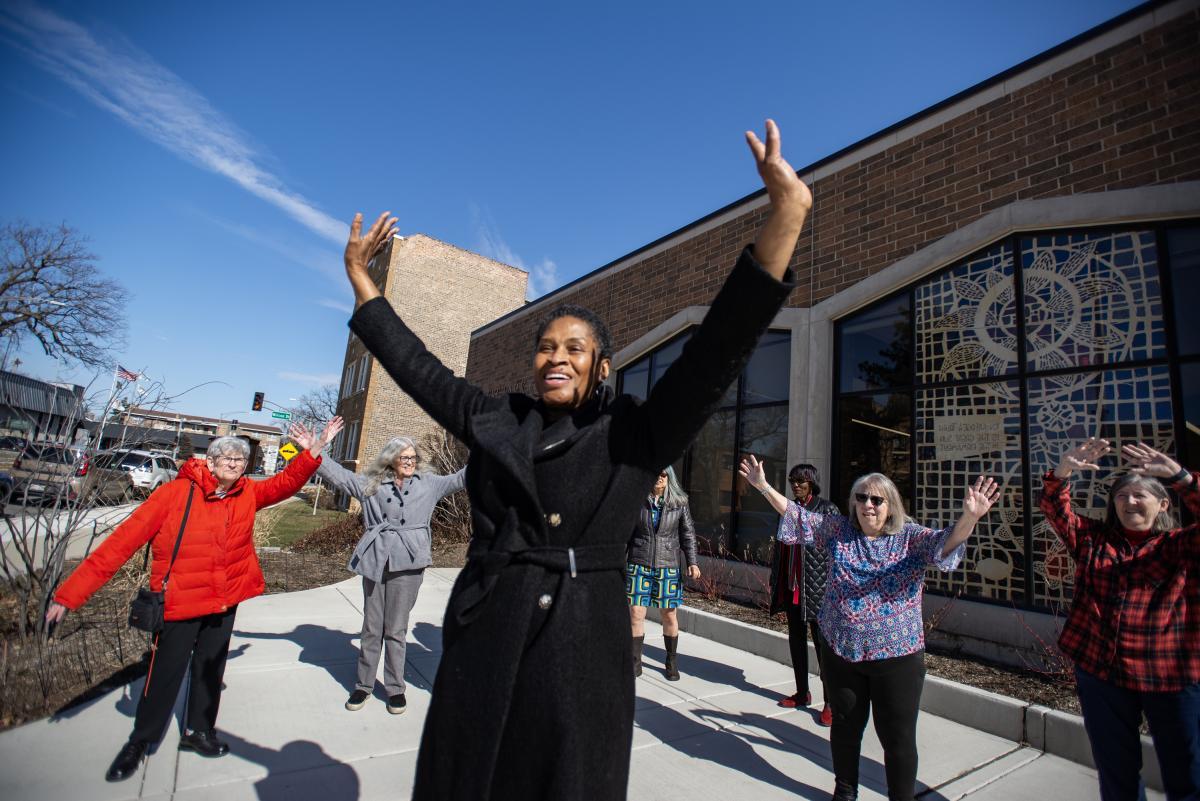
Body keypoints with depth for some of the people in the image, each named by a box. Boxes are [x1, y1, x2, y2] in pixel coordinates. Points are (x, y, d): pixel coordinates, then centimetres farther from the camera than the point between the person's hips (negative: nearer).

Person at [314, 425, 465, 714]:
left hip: (407, 563, -1)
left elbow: (459, 479, 11)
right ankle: (364, 684, 28)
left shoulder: (429, 483, 10)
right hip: (375, 561, 1)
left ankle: (395, 687, 22)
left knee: (396, 629, 7)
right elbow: (338, 474, 10)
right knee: (371, 628, 12)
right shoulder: (370, 483, 10)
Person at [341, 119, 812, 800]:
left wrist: (786, 215, -23)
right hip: (482, 649, 3)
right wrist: (361, 277, 18)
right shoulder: (496, 422, 7)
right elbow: (418, 368, 13)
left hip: (582, 654, -3)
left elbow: (715, 354, -15)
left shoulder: (633, 434, -4)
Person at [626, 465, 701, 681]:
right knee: (635, 613, 0)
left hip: (668, 566, 1)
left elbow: (688, 533, 4)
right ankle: (635, 662, 17)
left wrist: (692, 562, -2)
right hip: (638, 564, 0)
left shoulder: (679, 502, 1)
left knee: (670, 615, 8)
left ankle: (671, 662, 28)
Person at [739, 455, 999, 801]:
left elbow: (946, 542, -25)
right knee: (845, 726, 20)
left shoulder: (910, 537, -8)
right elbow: (798, 516, 1)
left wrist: (969, 517, -46)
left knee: (898, 735, 9)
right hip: (840, 650, 3)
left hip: (896, 654, -3)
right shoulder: (839, 530, 0)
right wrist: (763, 486, -5)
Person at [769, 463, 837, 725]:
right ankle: (802, 693, 29)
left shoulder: (827, 508, -6)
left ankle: (831, 702, 12)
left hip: (816, 588, -6)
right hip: (790, 587, 6)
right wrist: (774, 581, 12)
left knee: (823, 643, 1)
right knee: (796, 640, 15)